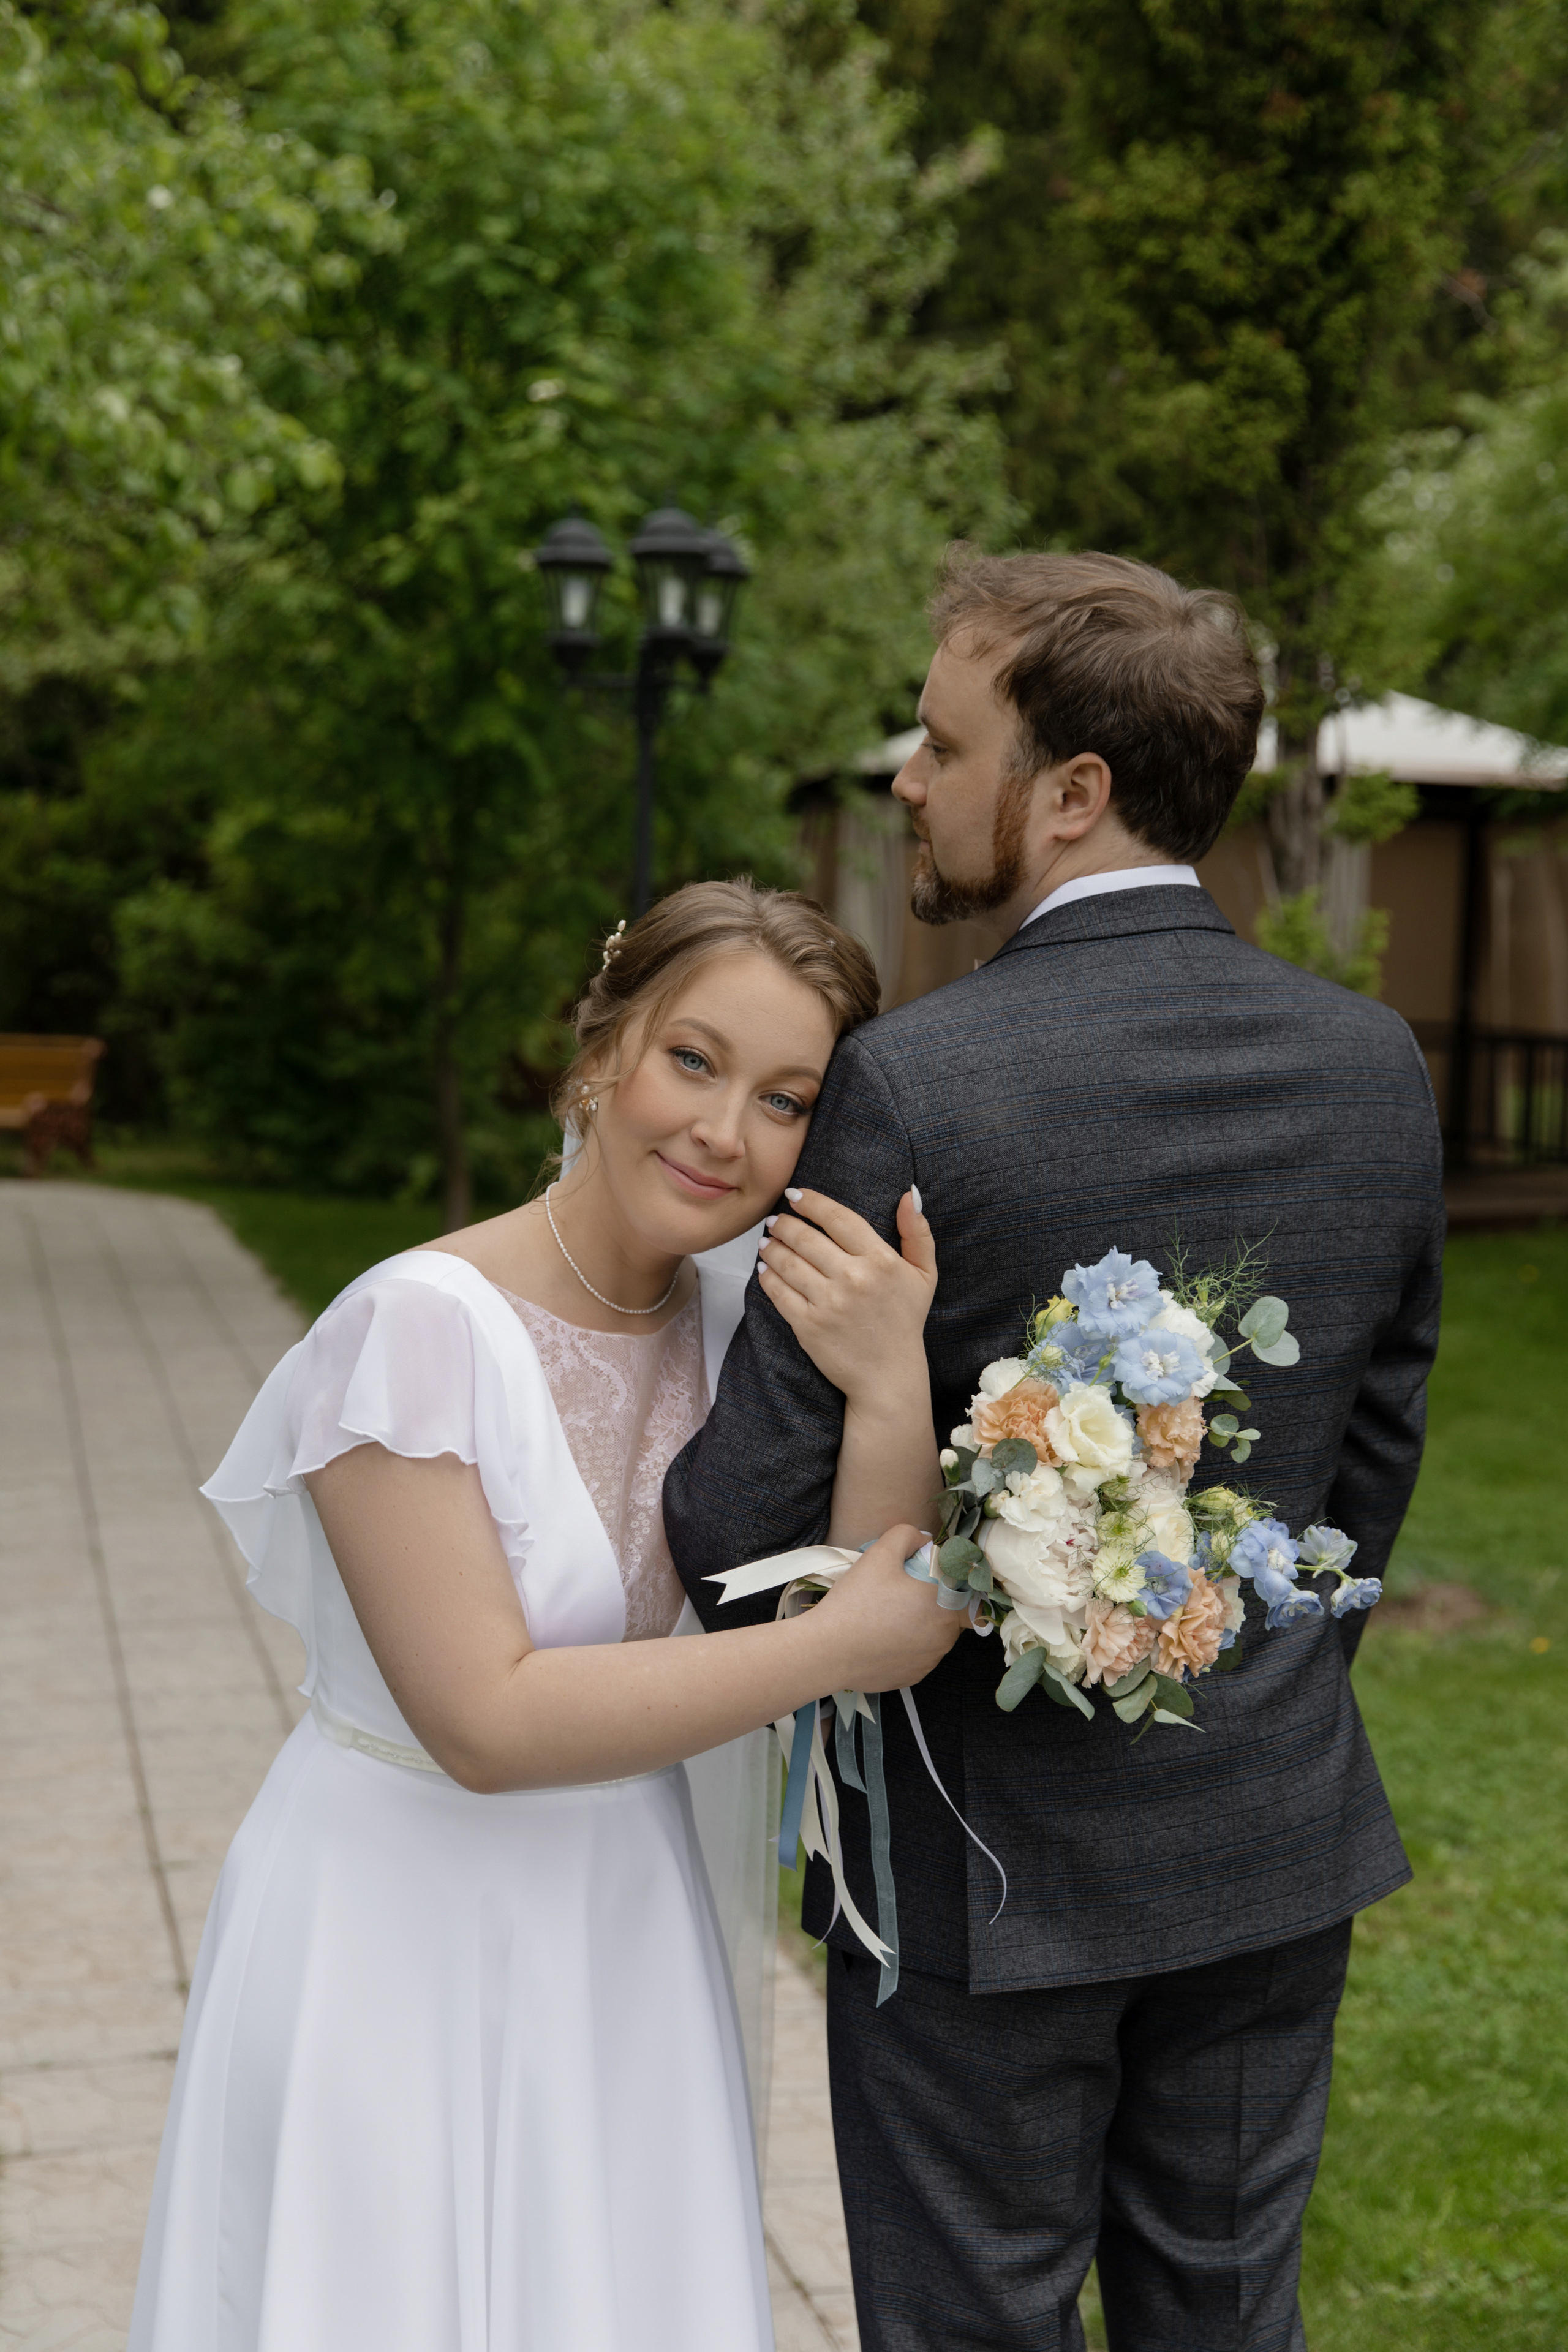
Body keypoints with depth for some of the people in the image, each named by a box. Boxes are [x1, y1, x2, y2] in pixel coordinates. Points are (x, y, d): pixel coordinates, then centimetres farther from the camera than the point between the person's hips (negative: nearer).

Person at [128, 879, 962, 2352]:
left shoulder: (743, 1327, -2)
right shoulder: (424, 1327, -22)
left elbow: (890, 1639, -10)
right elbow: (486, 1721, -24)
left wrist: (889, 1384, -24)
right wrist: (835, 1646, -21)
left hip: (621, 1932, 6)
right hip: (401, 1941, -6)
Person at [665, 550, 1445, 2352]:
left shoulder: (913, 1081, -21)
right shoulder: (1374, 1064, -2)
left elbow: (755, 1498, -17)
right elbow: (1375, 1449, 7)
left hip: (989, 1856, -5)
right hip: (1277, 1837, 5)